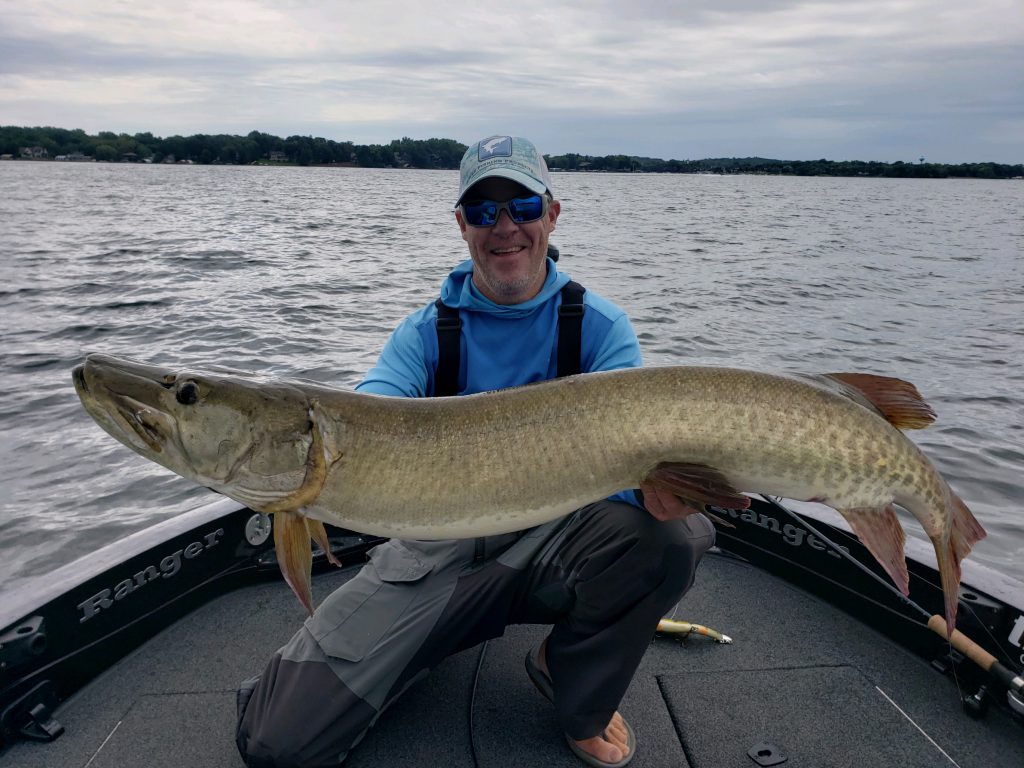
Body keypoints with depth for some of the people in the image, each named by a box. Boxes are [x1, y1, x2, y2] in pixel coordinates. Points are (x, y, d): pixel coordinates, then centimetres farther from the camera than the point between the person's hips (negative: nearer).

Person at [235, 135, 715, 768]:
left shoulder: (599, 327, -3)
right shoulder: (426, 331, 0)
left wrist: (659, 482, -39)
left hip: (553, 538, 1)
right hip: (437, 551, 0)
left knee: (678, 534, -31)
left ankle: (582, 699, -1)